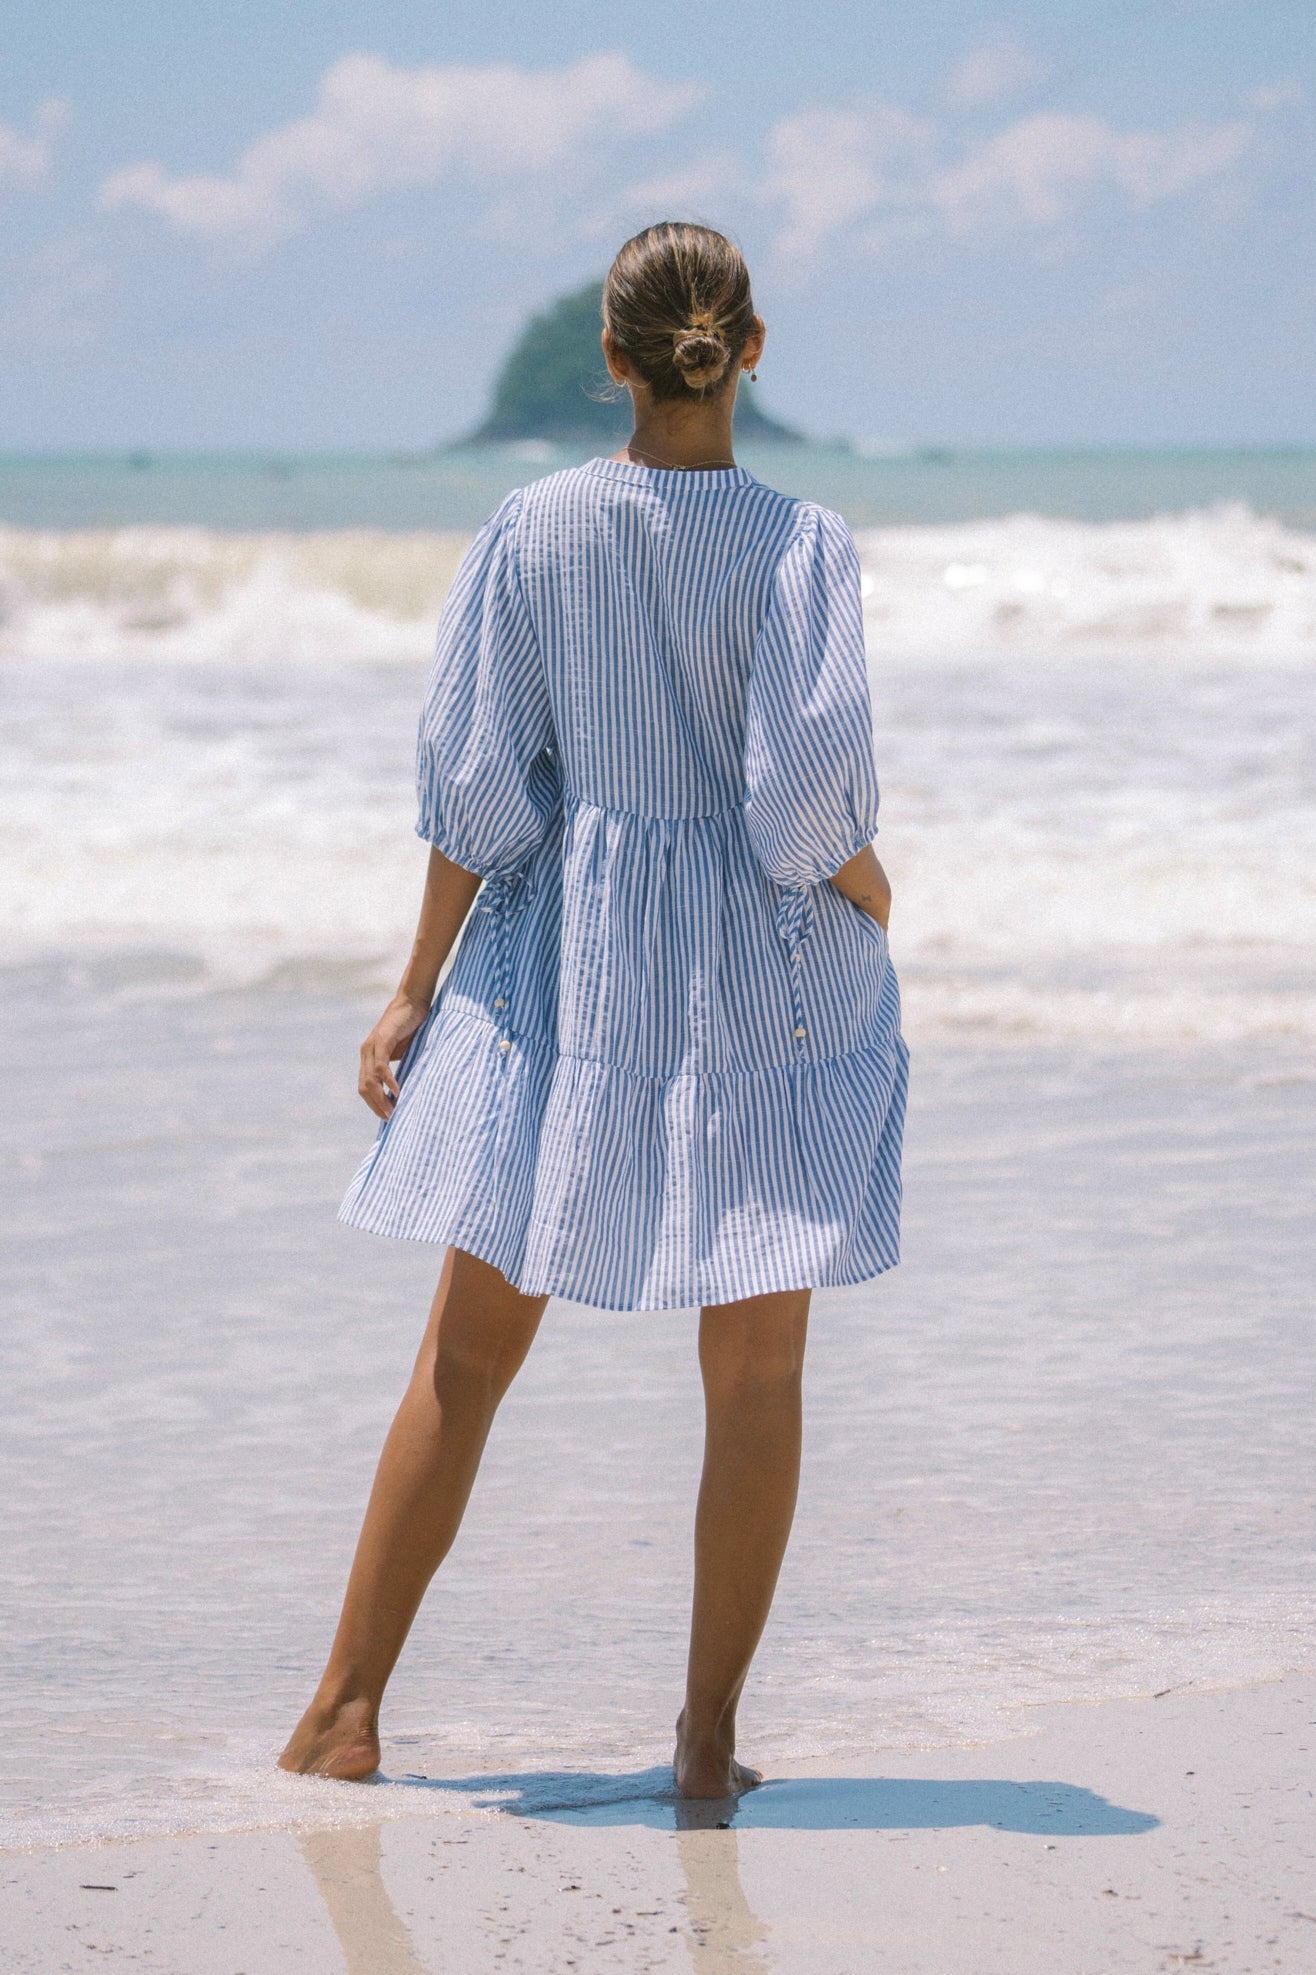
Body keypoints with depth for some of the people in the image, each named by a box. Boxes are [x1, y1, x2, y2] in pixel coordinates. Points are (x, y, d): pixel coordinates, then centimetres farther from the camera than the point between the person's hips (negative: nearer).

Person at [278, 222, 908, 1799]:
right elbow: (808, 787, -17)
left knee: (468, 1351, 11)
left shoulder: (530, 532, -4)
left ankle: (349, 1708, 12)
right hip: (764, 971, -2)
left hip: (563, 959, 2)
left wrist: (416, 991, 4)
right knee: (755, 1373, 7)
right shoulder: (798, 543, -11)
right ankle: (709, 1745, 8)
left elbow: (474, 785, -3)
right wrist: (868, 893, 4)